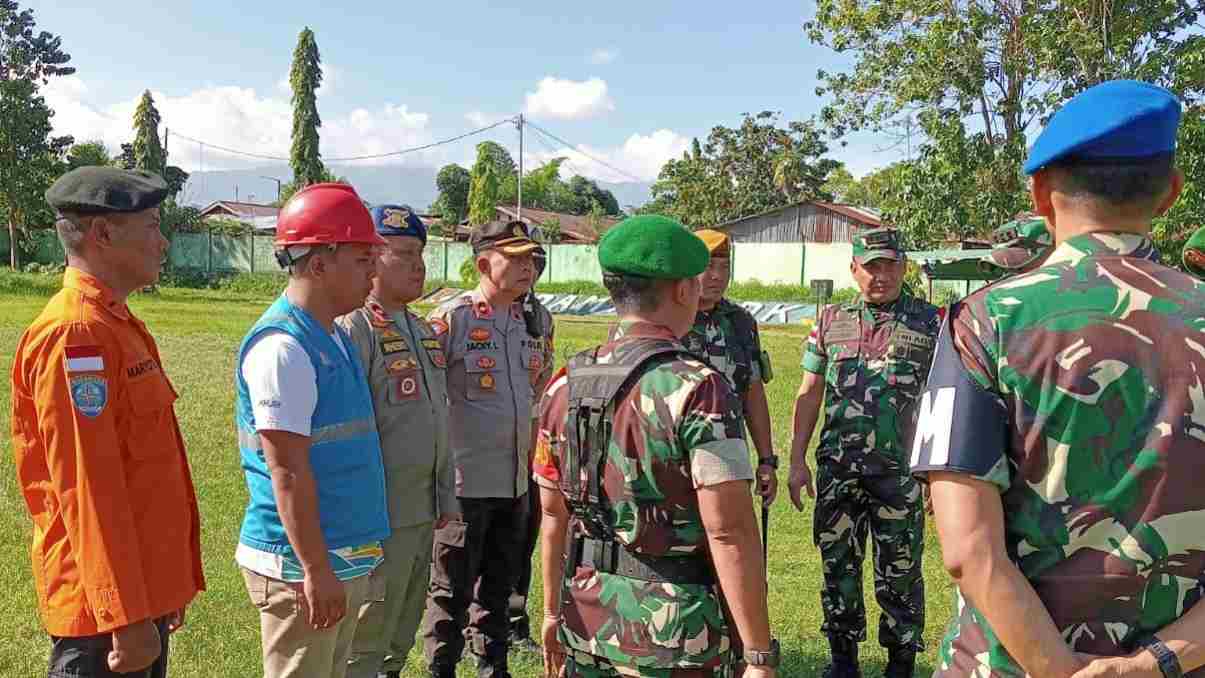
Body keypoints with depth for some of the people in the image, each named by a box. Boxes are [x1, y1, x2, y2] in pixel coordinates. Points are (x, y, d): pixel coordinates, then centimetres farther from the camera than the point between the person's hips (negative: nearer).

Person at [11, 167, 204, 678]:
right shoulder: (75, 335, -19)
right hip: (105, 607, -9)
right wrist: (127, 619, -22)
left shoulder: (117, 324, 11)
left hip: (143, 591, 9)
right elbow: (86, 491, -24)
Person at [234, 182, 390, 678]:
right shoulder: (282, 346, -19)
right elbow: (288, 474, -21)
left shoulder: (335, 337, 9)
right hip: (301, 565, -9)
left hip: (345, 558, 9)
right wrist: (316, 570, -18)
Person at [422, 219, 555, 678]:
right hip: (464, 480, -6)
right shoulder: (450, 319, -13)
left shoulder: (538, 320, 7)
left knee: (499, 584, 20)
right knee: (452, 589, 7)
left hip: (517, 480, 6)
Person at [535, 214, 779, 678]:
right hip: (672, 632, -5)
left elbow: (553, 516, 7)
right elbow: (729, 533, -21)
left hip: (586, 626, 6)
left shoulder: (565, 386, 0)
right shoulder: (698, 388, -18)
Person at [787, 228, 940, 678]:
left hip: (900, 472, -2)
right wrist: (797, 460, 3)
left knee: (899, 573, 8)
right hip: (836, 469, 3)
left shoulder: (929, 322, -1)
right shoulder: (831, 321, 6)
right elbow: (810, 393, 7)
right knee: (838, 566, 12)